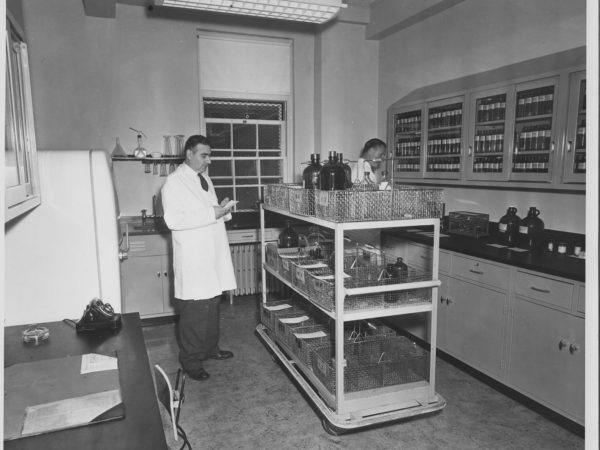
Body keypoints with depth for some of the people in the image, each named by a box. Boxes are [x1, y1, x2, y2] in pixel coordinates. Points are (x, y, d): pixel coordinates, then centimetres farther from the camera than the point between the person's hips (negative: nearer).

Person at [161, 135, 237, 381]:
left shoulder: (205, 178, 15)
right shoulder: (174, 182, -11)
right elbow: (173, 220, -21)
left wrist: (222, 210, 3)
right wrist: (211, 214, -22)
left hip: (213, 253, 8)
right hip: (193, 258, -8)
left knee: (212, 303, 17)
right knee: (194, 309, -1)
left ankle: (210, 347, 34)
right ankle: (190, 360, 15)